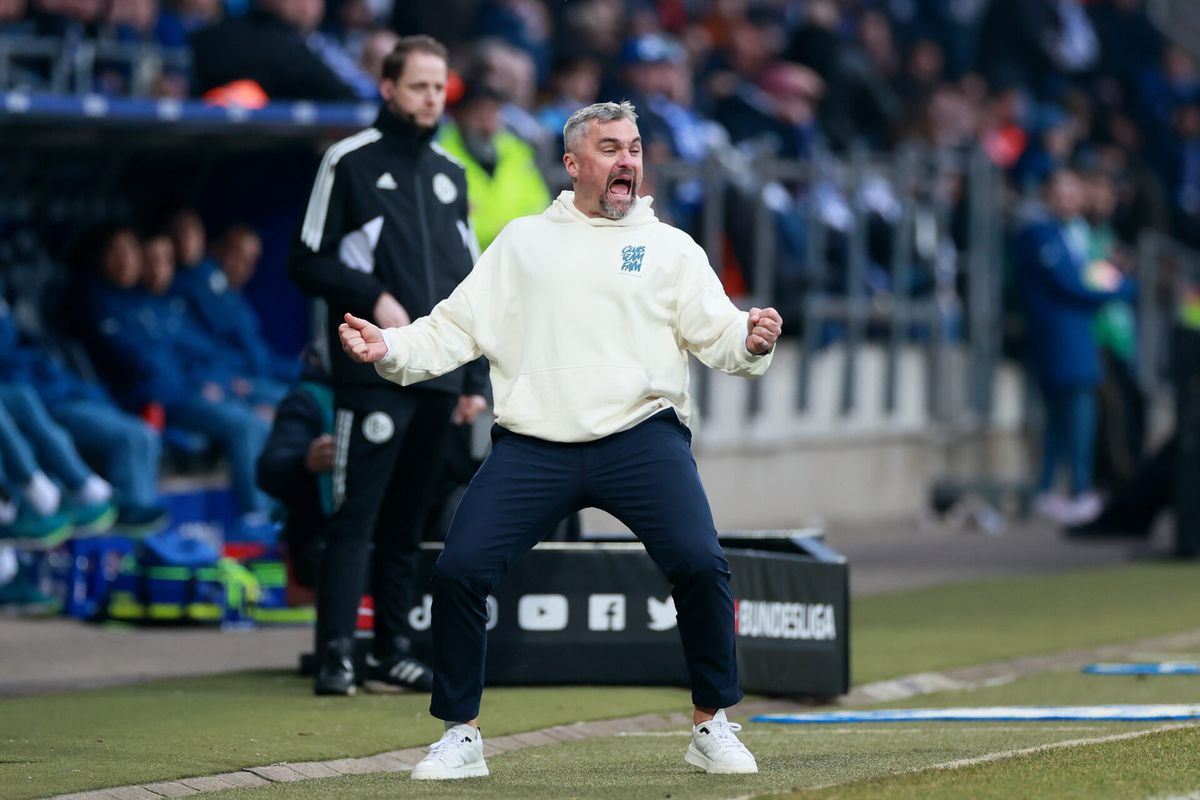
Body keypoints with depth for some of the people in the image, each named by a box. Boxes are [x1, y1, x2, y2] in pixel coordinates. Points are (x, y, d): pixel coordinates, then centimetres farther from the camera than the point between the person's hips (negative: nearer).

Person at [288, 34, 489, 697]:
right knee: (355, 517, -10)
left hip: (439, 377, 6)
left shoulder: (450, 174, 18)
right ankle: (335, 655, -12)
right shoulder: (349, 163, 0)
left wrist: (476, 379, 15)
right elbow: (306, 263, -3)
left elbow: (470, 285, 20)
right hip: (373, 373, -6)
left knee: (410, 519, 8)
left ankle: (393, 652, 12)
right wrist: (372, 297, -15)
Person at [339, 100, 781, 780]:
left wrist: (751, 341, -18)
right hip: (532, 444, 1)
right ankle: (461, 736, 6)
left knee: (700, 564, -19)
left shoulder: (670, 247, 13)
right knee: (459, 571, -10)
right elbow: (456, 328, 15)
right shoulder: (523, 243, 18)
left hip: (640, 436, -1)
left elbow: (716, 334, 4)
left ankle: (714, 726, 0)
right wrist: (389, 348, 0)